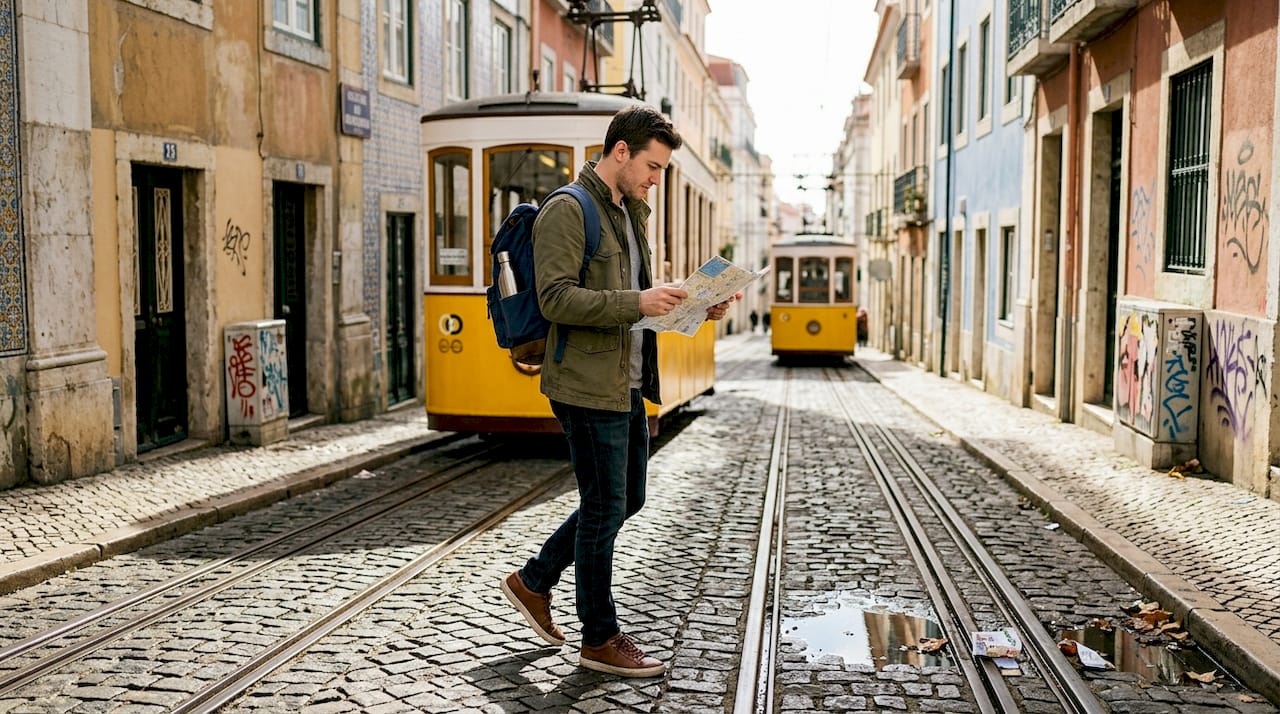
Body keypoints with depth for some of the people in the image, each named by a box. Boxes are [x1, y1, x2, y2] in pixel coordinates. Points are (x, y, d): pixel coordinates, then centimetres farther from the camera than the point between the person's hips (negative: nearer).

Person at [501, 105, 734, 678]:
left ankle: (533, 581, 31)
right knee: (605, 508, 0)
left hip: (628, 384, 10)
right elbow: (556, 298, -22)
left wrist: (692, 305, 7)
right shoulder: (567, 210, -13)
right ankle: (601, 640, 15)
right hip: (588, 385, -10)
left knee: (627, 499, 17)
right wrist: (636, 303, -27)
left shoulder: (630, 212, 17)